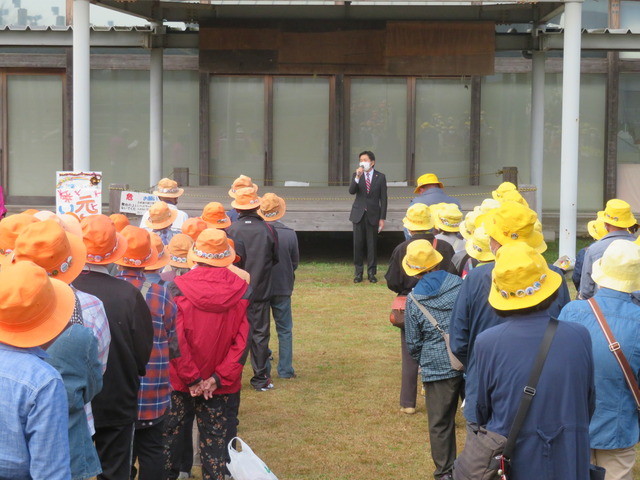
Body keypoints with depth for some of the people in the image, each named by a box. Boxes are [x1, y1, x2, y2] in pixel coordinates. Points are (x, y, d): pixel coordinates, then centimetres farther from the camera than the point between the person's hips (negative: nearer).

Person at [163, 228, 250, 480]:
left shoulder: (178, 288, -13)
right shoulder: (242, 290, -7)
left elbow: (175, 340, -16)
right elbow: (243, 340, -10)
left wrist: (192, 379, -10)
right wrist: (218, 378, -10)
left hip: (179, 383, -1)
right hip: (224, 386, 1)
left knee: (170, 436, 17)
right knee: (218, 442, 10)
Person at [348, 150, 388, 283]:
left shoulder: (380, 177, 1)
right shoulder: (356, 175, 5)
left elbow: (383, 199, 1)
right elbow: (351, 191, -11)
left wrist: (382, 218, -3)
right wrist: (357, 177, -26)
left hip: (373, 215, -1)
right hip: (359, 214, 1)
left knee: (372, 245, 2)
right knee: (358, 244, 2)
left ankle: (371, 272, 10)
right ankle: (358, 272, 10)